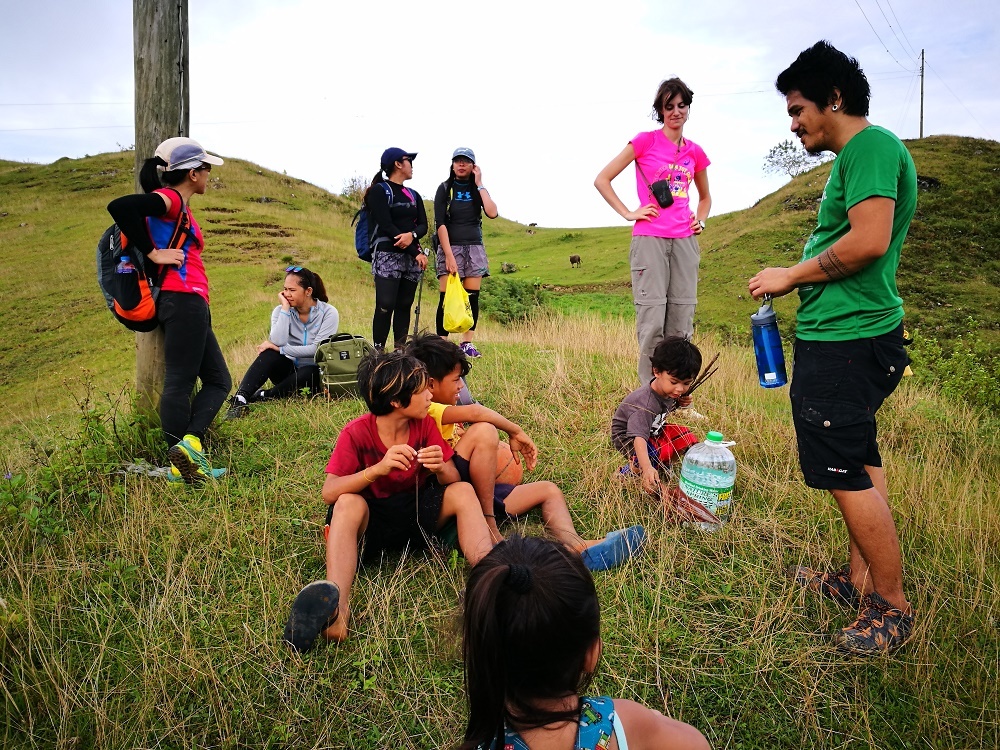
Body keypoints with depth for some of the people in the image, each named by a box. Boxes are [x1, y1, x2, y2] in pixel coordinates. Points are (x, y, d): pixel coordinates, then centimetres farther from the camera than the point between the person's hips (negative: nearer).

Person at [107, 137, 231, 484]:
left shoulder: (181, 209, 22)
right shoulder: (170, 199, -6)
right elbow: (119, 206, -21)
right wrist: (152, 253, -17)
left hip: (190, 304, 10)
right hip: (183, 300, -10)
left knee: (218, 380, 8)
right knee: (179, 382, -10)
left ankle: (190, 448, -2)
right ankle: (180, 465, -9)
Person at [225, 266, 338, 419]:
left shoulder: (328, 312, -9)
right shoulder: (281, 311, 0)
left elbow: (318, 349, -20)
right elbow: (277, 341, -20)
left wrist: (281, 349, -20)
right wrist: (285, 308, -17)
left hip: (315, 373, -3)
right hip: (289, 369, 3)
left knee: (308, 373, -38)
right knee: (269, 354, -28)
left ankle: (262, 396, -22)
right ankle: (240, 399, -37)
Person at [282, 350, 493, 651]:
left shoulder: (425, 424, -4)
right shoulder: (356, 432, -14)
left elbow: (453, 479, -5)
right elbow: (329, 493, -23)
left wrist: (440, 468, -30)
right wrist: (378, 469, -38)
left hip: (417, 514, 3)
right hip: (371, 520, -3)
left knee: (463, 491, -20)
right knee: (349, 503, -34)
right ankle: (337, 607, -54)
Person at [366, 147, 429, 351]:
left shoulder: (413, 195, 19)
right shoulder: (379, 191, 0)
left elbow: (423, 225, 9)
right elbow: (386, 225, -9)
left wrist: (412, 235, -16)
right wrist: (416, 252, -13)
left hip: (412, 257, 6)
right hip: (388, 255, -6)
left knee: (404, 305, 4)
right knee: (385, 306, -13)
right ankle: (378, 350, -11)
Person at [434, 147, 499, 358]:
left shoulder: (478, 190, 11)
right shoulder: (445, 189, 3)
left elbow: (492, 213, -8)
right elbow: (440, 223, -6)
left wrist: (479, 185, -4)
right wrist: (449, 255, -15)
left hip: (474, 248, 3)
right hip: (450, 247, -3)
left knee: (472, 297, 1)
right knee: (447, 297, -8)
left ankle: (467, 343, 7)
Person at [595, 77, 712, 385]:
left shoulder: (695, 152, 15)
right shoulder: (645, 141, 2)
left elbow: (705, 197, 30)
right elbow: (602, 180, 0)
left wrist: (700, 220, 11)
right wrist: (629, 214, -5)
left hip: (685, 241, 5)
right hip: (649, 239, -4)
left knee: (681, 323, 5)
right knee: (652, 322, -8)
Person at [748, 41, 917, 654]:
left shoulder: (870, 145, -13)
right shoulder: (863, 153, 19)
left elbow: (869, 240, -25)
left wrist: (791, 275, -13)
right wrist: (799, 281, 15)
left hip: (844, 342, -11)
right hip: (853, 334, 11)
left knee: (849, 477, -4)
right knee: (860, 465, 16)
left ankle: (894, 609, 10)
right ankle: (859, 582, 29)